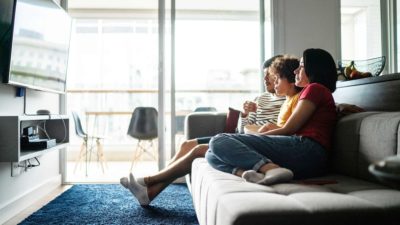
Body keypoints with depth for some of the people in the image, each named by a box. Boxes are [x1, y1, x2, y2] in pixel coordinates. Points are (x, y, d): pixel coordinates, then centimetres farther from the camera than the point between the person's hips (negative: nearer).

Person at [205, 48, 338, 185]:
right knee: (212, 156, 1)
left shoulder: (315, 88, 7)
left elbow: (288, 130, -2)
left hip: (306, 149, -9)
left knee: (219, 141, -19)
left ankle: (272, 169, -31)